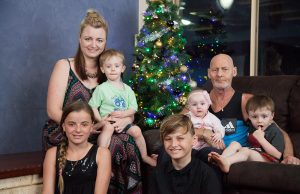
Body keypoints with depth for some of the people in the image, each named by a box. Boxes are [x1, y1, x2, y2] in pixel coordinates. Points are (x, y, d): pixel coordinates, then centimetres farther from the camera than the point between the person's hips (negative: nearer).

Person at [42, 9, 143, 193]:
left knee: (127, 142, -26)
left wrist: (125, 120, -16)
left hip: (96, 135, 4)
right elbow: (53, 111, -7)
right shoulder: (64, 66, 1)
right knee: (115, 145, -29)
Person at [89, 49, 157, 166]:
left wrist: (123, 114, -14)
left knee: (136, 130, -17)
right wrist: (100, 119, -19)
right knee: (109, 127, -35)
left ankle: (144, 156, 5)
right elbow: (93, 106, -4)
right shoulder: (101, 88, -2)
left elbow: (133, 108, 6)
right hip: (107, 121, -4)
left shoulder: (127, 89, 9)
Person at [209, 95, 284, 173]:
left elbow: (277, 155, -14)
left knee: (245, 151, -30)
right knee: (235, 144, -6)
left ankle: (226, 162, -55)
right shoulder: (253, 127, 18)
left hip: (268, 159, -8)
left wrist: (261, 139, -18)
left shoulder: (275, 132, -4)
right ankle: (222, 158, -33)